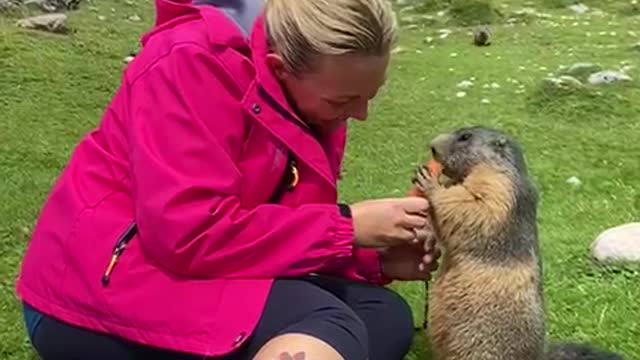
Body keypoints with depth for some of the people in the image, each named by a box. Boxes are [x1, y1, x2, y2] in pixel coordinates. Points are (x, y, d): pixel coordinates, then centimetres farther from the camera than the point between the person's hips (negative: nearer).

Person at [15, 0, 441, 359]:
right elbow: (189, 234, -27)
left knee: (387, 316, -5)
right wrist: (346, 227, -21)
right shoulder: (193, 62, -20)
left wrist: (375, 258, -9)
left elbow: (288, 230, 9)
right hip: (103, 296, -8)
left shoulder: (312, 96, 4)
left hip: (200, 282, 8)